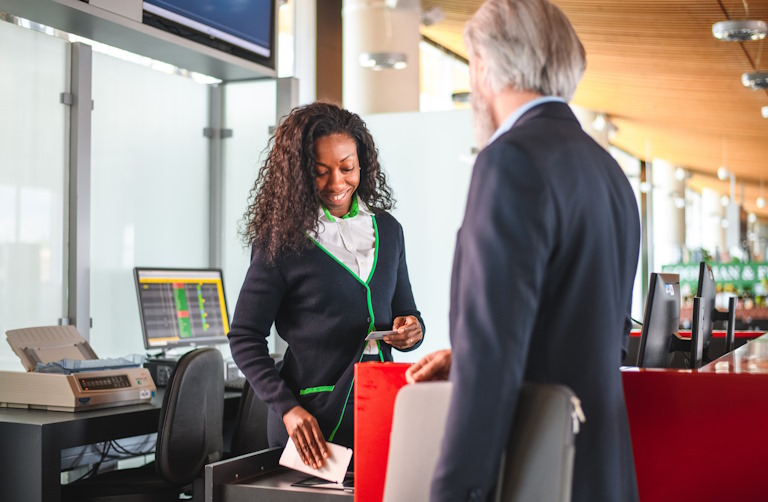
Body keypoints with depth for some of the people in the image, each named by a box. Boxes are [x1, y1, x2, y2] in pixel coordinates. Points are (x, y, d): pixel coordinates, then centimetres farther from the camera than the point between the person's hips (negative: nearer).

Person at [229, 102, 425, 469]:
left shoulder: (387, 230, 8)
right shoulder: (281, 240, -7)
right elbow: (244, 338, -5)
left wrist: (412, 330, -6)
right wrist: (286, 407, -17)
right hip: (313, 423, -4)